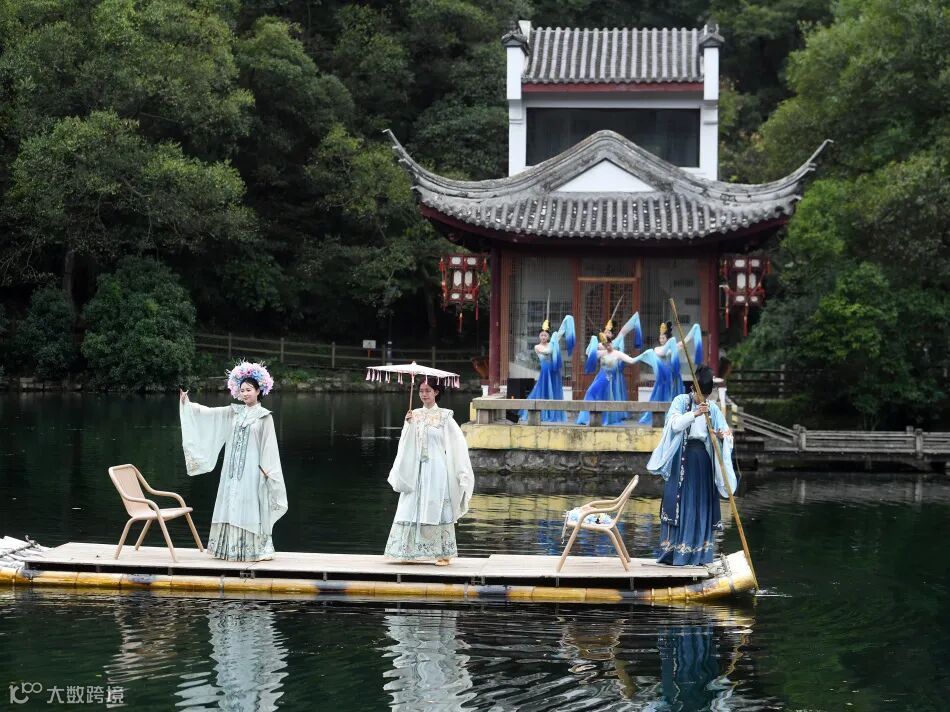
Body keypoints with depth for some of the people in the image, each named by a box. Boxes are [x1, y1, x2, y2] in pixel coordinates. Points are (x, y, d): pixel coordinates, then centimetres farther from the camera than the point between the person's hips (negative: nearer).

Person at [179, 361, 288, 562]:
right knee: (232, 506, 5)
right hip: (233, 468, 5)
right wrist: (187, 403, -2)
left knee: (250, 507, -4)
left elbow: (269, 445, -5)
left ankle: (254, 549, 3)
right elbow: (207, 412, 7)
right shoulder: (233, 412, 9)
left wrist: (265, 469, -10)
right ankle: (232, 548, 11)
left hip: (251, 469, -5)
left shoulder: (264, 416, -3)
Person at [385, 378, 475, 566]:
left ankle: (444, 553, 0)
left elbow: (457, 442, -1)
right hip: (416, 469, 4)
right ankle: (413, 551, 8)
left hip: (436, 468, -4)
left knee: (436, 508, -5)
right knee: (412, 508, 1)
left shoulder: (444, 416, 0)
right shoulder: (414, 415, 10)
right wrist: (408, 424, -11)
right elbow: (406, 443, 5)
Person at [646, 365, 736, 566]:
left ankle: (698, 553, 9)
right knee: (678, 503, -6)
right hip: (682, 458, -4)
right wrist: (694, 414, -27)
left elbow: (727, 433, 5)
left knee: (702, 504, 4)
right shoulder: (680, 401, 0)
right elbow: (675, 425, -14)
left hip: (703, 460, 4)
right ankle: (672, 552, -5)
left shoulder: (713, 409, 9)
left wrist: (722, 435, -18)